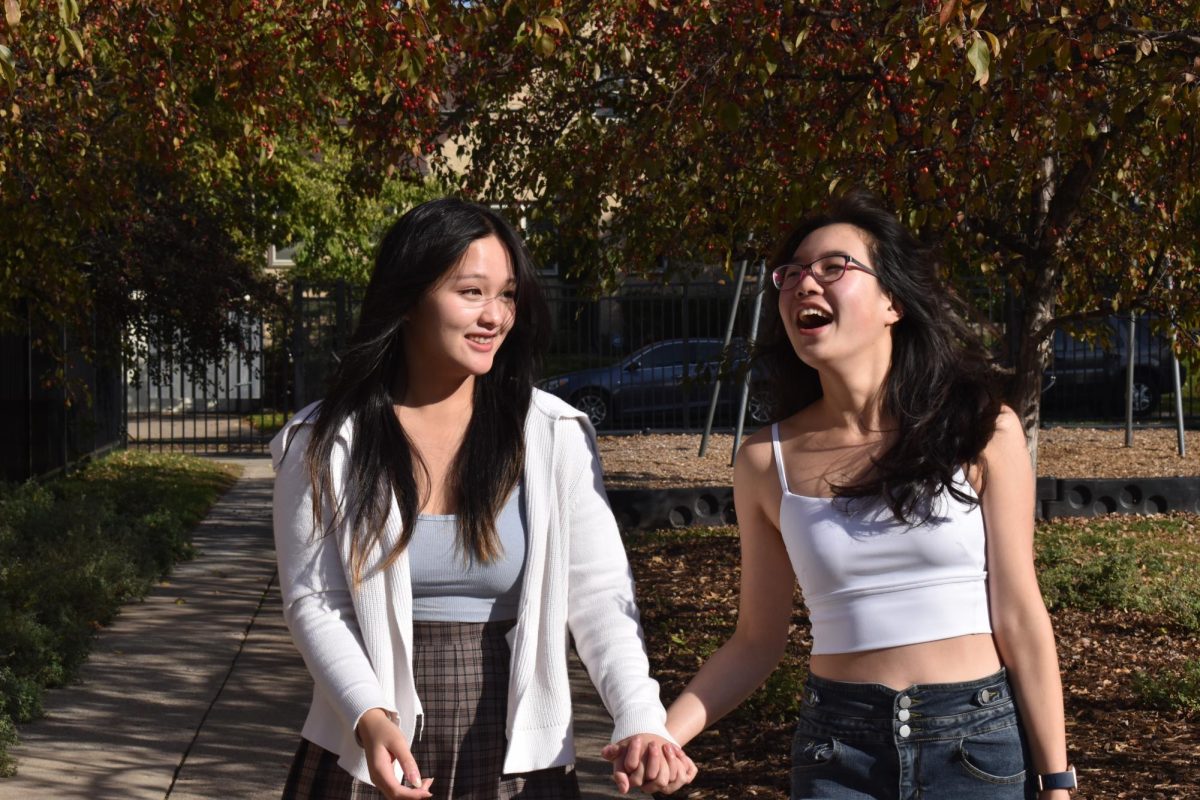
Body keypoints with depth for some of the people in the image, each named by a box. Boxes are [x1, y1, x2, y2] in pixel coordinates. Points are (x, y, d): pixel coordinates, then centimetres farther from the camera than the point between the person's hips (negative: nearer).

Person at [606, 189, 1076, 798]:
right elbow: (758, 641, 5)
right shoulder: (767, 461, -1)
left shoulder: (982, 432, -6)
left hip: (979, 746, -1)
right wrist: (665, 733, -9)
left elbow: (1019, 621, -4)